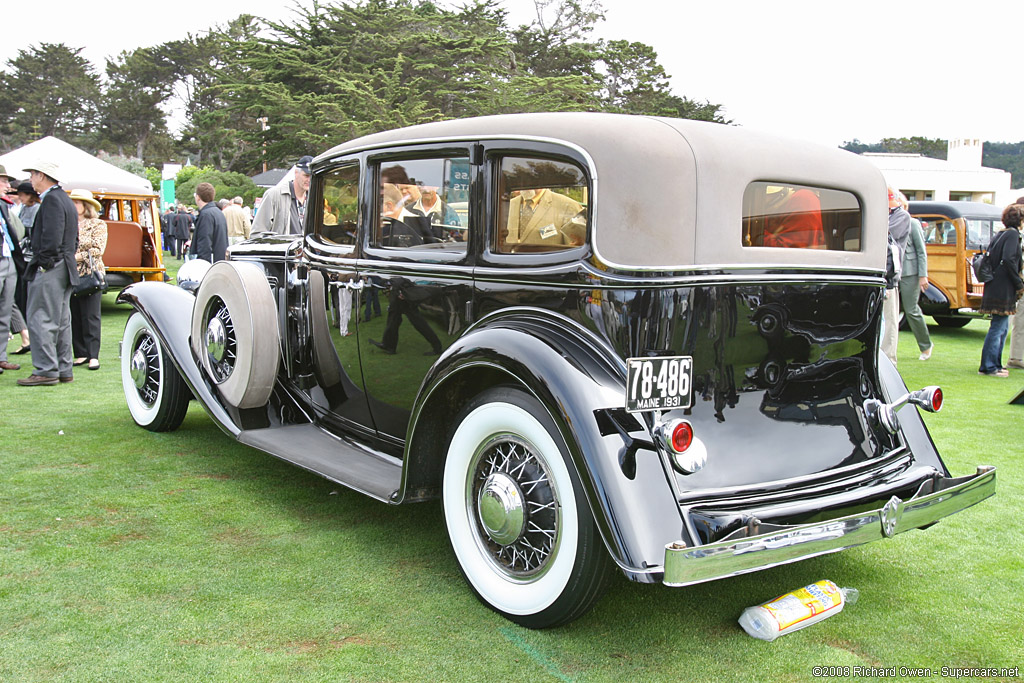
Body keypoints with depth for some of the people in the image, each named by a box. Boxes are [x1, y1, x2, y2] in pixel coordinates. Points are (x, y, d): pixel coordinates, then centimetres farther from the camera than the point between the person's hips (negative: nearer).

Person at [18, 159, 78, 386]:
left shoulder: (52, 199, -12)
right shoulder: (65, 199, 19)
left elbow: (51, 237, -21)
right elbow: (74, 239, 22)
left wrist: (43, 262, -15)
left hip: (49, 270, -10)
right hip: (65, 269, 10)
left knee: (40, 319, -7)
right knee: (61, 321, 11)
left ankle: (46, 370, -6)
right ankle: (63, 370, 15)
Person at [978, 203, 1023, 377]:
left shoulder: (1000, 234, 16)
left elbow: (990, 257, 18)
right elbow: (1008, 260, -21)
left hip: (994, 287, 9)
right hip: (1003, 289, -9)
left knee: (1002, 327, 15)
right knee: (998, 327, -6)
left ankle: (995, 364, 20)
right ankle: (988, 367, -3)